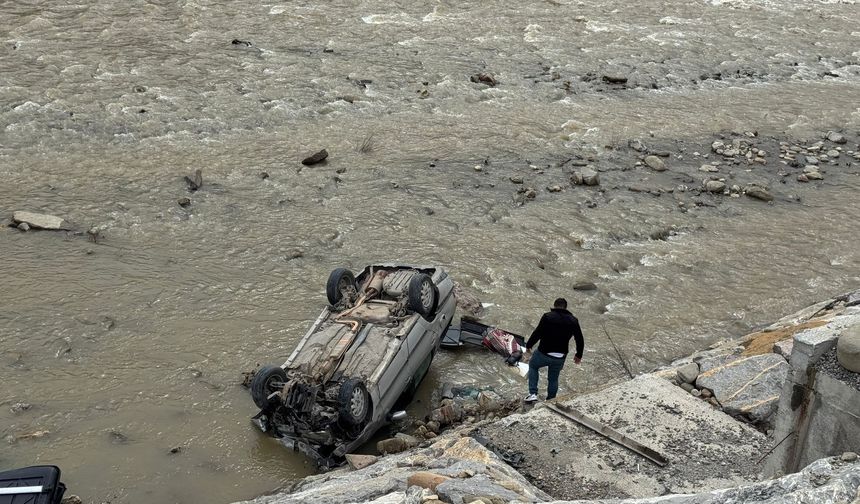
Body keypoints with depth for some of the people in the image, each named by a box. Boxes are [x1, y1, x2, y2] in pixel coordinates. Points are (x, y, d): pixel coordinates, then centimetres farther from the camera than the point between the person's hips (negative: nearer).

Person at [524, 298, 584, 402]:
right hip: (560, 358, 3)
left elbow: (537, 333, -15)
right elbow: (580, 340, 5)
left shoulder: (547, 316, -11)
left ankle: (533, 394, 13)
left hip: (544, 353, -3)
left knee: (533, 366, 25)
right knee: (553, 379, 23)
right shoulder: (573, 321, 1)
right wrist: (579, 355, 21)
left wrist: (528, 345, 1)